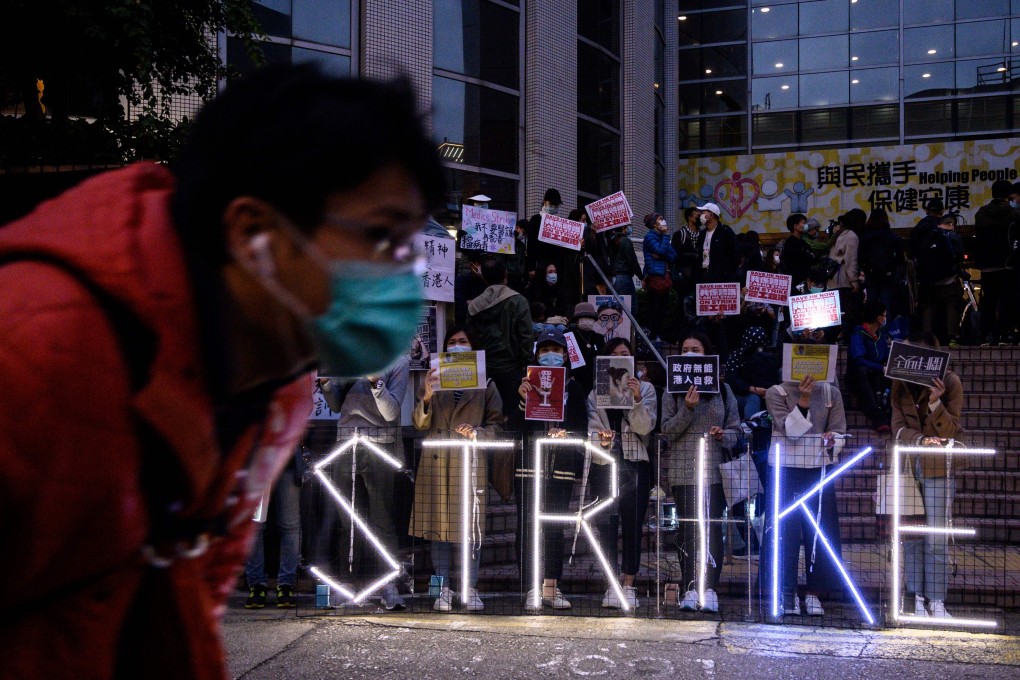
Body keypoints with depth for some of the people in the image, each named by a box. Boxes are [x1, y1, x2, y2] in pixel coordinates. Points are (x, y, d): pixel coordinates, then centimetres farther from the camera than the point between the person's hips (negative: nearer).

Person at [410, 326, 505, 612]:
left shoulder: (485, 383, 10)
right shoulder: (434, 381, 14)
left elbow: (497, 423, 6)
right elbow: (420, 423, 5)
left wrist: (477, 433, -13)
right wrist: (426, 397, -13)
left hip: (471, 462, -1)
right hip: (437, 462, 2)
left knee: (471, 526, -3)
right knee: (440, 525, 1)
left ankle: (470, 589, 4)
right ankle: (443, 590, 6)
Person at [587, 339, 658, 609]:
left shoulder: (645, 389, 9)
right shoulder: (595, 391, 11)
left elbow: (645, 427, -3)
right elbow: (591, 427, 2)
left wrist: (637, 401, -18)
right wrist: (600, 438, -20)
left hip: (635, 464, -1)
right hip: (604, 464, 1)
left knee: (633, 525, -2)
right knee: (606, 525, -3)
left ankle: (629, 584, 3)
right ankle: (612, 585, 2)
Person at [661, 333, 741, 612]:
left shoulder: (723, 390, 9)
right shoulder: (673, 391, 7)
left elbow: (735, 430, 10)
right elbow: (667, 430, 0)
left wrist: (723, 435, -11)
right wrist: (688, 409, -14)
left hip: (715, 468, 1)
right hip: (683, 470, 0)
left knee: (712, 527, -2)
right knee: (687, 528, -2)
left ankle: (710, 589, 2)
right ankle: (690, 589, 1)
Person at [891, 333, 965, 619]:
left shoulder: (949, 382, -3)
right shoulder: (900, 384, 5)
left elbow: (950, 430, -6)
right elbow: (898, 427, 0)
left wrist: (936, 403, -24)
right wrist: (922, 440, -19)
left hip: (938, 468, -2)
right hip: (908, 466, 2)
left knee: (936, 539, -3)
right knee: (911, 536, 4)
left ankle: (936, 601, 3)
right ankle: (914, 599, 10)